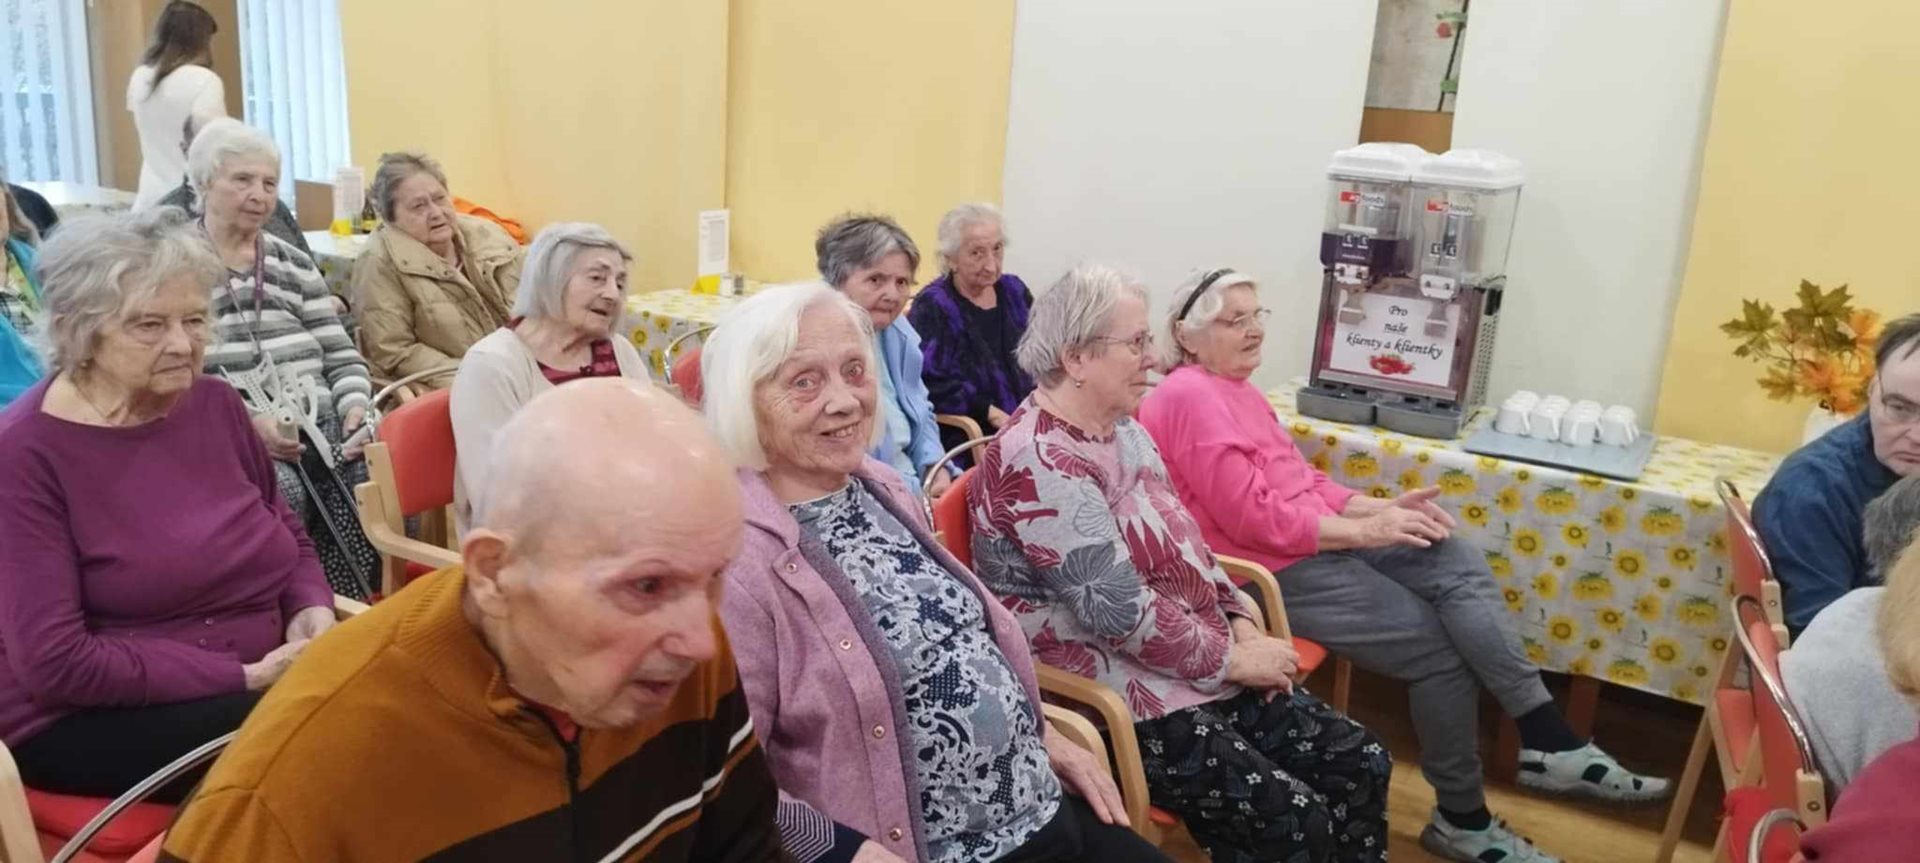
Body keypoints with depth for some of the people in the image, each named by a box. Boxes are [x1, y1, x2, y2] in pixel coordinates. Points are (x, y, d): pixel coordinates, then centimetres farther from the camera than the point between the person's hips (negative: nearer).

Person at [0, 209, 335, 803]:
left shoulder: (215, 403, 4)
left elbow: (288, 534, 16)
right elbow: (55, 663, -17)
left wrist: (312, 610, -7)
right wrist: (243, 677, -21)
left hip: (258, 682, 6)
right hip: (88, 718, -5)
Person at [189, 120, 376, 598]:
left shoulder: (294, 265, 22)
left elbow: (340, 353, 18)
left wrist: (356, 409, -3)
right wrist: (248, 419, -17)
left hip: (322, 428, 4)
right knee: (282, 495, -36)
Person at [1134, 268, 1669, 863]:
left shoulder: (1236, 390, 18)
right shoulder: (1190, 397, -14)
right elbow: (1251, 518, -21)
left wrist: (1378, 507, 0)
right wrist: (1364, 530, -16)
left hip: (1314, 541, 9)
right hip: (1269, 571, -9)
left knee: (1460, 563, -10)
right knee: (1441, 644, -11)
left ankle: (1549, 744, -11)